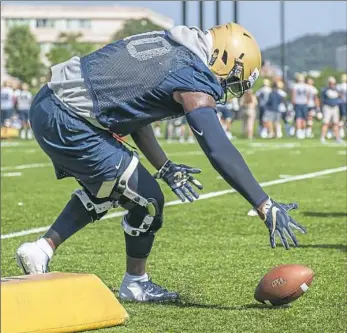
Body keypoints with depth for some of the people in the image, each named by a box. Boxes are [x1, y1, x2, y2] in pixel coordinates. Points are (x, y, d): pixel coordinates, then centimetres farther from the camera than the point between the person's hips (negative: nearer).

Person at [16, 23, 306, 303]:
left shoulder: (167, 46, 14)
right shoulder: (192, 80, -13)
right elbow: (220, 151, -22)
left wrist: (165, 168, 24)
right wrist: (267, 208, -22)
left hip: (48, 104, 9)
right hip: (68, 125, -9)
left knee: (103, 191, 30)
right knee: (147, 200, 4)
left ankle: (41, 250, 24)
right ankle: (136, 284, 23)